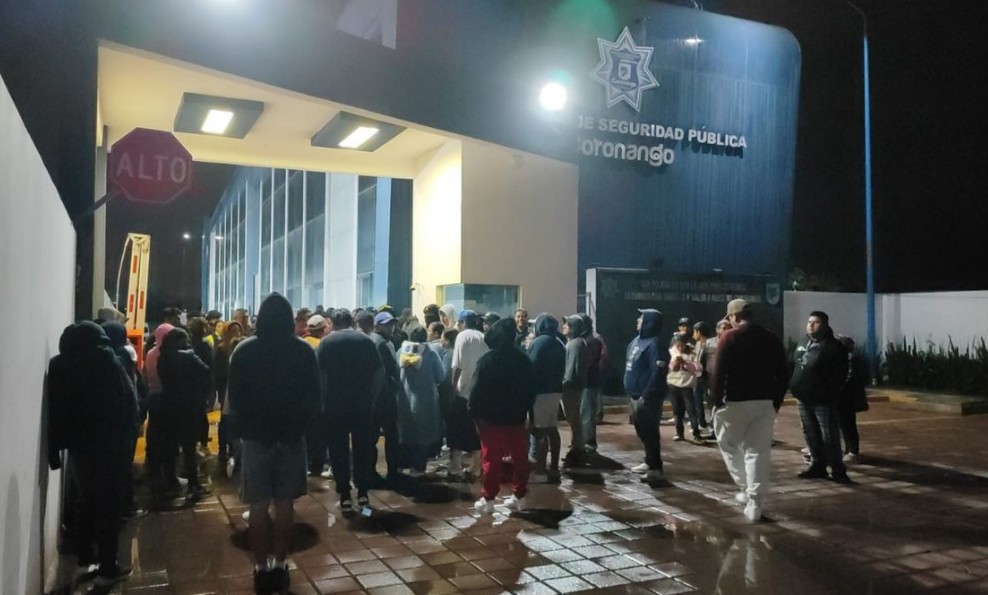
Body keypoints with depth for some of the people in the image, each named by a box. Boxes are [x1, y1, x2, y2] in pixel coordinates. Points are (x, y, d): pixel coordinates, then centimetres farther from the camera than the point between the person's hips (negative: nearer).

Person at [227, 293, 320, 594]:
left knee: (258, 506, 8)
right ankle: (280, 567, 15)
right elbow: (314, 397, -1)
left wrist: (246, 425, 11)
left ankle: (261, 569, 12)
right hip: (292, 436, 1)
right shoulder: (304, 351, -5)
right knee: (285, 504, 10)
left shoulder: (244, 350, -7)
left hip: (256, 436, -1)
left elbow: (234, 398, -3)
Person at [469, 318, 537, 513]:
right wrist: (525, 409, 15)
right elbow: (531, 389, 8)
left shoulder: (488, 360, -13)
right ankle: (519, 497, 16)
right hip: (517, 417, 4)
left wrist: (474, 412, -4)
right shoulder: (524, 360, 3)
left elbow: (479, 390, -14)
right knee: (520, 458, 10)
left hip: (491, 417, -4)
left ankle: (488, 499, 5)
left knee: (491, 459, 2)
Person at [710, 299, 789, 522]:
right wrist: (776, 401, 15)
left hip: (735, 402, -4)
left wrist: (716, 400, -6)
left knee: (730, 446, 16)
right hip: (765, 403, 4)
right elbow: (783, 374, 9)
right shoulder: (772, 339, 8)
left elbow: (719, 372, -14)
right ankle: (755, 504, 2)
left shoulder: (729, 337, -7)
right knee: (758, 452, 4)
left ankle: (745, 489, 17)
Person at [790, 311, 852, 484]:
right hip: (804, 399, 7)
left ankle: (837, 471, 2)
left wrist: (829, 394, -21)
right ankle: (817, 465, 24)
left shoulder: (833, 346, -9)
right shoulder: (802, 346, 14)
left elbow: (840, 374, -15)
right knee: (811, 435, 13)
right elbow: (793, 369, 19)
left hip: (823, 400, -7)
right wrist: (796, 391, 10)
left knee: (829, 436, -5)